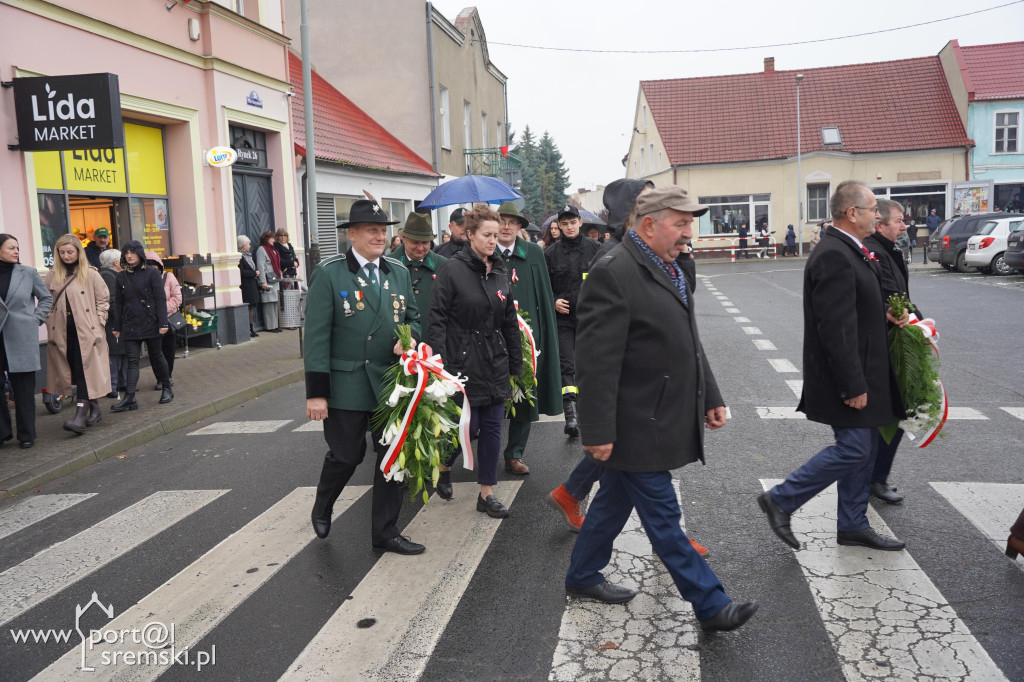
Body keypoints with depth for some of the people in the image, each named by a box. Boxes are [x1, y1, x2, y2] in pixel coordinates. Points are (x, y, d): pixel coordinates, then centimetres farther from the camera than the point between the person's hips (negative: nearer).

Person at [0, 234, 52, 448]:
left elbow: (47, 298, 12)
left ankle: (26, 434, 12)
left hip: (22, 337, 0)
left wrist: (36, 319, 2)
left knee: (23, 387, 4)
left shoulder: (29, 273, 3)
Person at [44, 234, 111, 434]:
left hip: (86, 331, -4)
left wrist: (98, 322, -4)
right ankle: (94, 409, 19)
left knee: (85, 371, -10)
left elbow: (103, 299, 2)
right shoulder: (52, 276, 9)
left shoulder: (90, 274, -1)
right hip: (62, 333, 4)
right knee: (76, 373, 7)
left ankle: (80, 415, -16)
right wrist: (50, 323, 6)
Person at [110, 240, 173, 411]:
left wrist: (162, 323, -12)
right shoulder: (121, 277, 9)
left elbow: (160, 299, -6)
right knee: (132, 360, -2)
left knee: (156, 356, 8)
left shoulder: (152, 273, -2)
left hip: (150, 323, -3)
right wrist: (116, 326, 8)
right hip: (130, 325, 3)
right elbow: (118, 302, 12)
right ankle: (129, 398, -9)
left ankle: (167, 389, 24)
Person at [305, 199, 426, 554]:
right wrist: (316, 392, -13)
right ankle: (322, 509, 40)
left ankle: (385, 531, 23)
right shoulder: (328, 273, -8)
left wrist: (409, 336, -9)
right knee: (346, 454, 8)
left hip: (392, 382, 5)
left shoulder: (399, 272, 8)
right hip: (347, 384, -4)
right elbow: (317, 335, -10)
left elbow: (412, 317, 16)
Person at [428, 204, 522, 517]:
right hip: (463, 362, -5)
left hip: (495, 362, 6)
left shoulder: (500, 273, 9)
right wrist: (440, 364, -17)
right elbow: (437, 318, -11)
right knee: (469, 426, -4)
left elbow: (510, 323, 13)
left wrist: (515, 364, 13)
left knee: (492, 427, 7)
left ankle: (487, 493, 18)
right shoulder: (453, 269, -9)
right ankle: (444, 462, 28)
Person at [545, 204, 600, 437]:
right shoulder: (552, 253, 3)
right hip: (563, 317, 0)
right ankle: (570, 415, -10)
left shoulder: (594, 248, 2)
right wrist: (553, 302, -6)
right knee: (566, 365, -7)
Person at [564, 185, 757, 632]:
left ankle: (582, 577, 36)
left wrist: (710, 397, 19)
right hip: (635, 425, -10)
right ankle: (710, 606, 13)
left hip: (662, 419, 10)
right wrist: (599, 432, -22)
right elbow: (597, 362, -22)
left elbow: (689, 342, 21)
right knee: (662, 516, 2)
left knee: (615, 501, 20)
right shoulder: (613, 275, -19)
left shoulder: (668, 269, 12)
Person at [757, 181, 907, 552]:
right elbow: (836, 328, -26)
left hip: (860, 373, 10)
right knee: (853, 449, -5)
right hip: (846, 374, -10)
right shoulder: (834, 256, -22)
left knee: (862, 449, 15)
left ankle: (853, 525, 27)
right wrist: (854, 385, -23)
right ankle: (781, 500, 6)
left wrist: (883, 314, 4)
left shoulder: (847, 251, 11)